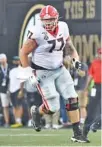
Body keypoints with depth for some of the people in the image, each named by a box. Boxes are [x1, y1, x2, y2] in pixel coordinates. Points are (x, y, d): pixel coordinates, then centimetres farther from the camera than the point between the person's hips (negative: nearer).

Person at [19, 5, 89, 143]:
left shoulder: (63, 27, -3)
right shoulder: (37, 33, -21)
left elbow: (68, 43, 18)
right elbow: (23, 53, -13)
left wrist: (75, 58, 5)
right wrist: (28, 73, -17)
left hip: (59, 69, 6)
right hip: (43, 73, -6)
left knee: (72, 99, -4)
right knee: (52, 108, -8)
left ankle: (77, 133, 4)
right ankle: (36, 111, 27)